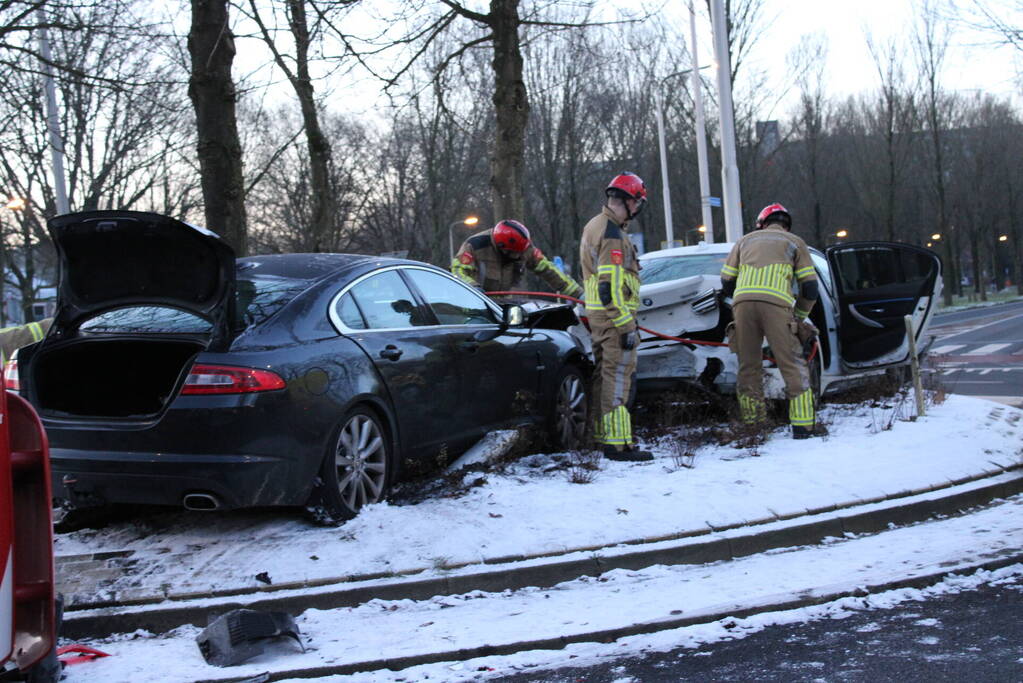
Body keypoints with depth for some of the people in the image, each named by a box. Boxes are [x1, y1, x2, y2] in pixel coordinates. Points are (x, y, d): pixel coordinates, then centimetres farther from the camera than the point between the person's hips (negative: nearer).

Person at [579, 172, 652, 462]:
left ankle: (603, 435, 22)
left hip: (597, 313, 10)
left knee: (604, 374, 15)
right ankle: (617, 443, -10)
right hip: (614, 315, -10)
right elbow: (611, 285, -22)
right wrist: (627, 326, -21)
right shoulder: (613, 233, -16)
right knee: (619, 376, -9)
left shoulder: (594, 226, 17)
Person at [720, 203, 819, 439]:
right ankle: (802, 426, -2)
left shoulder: (746, 240, 30)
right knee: (792, 365, 3)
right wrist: (799, 317, 29)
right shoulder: (794, 243, 24)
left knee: (748, 366, 12)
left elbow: (726, 281, 24)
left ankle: (751, 426, 13)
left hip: (743, 302, 2)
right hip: (776, 304, -2)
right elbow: (810, 287, 16)